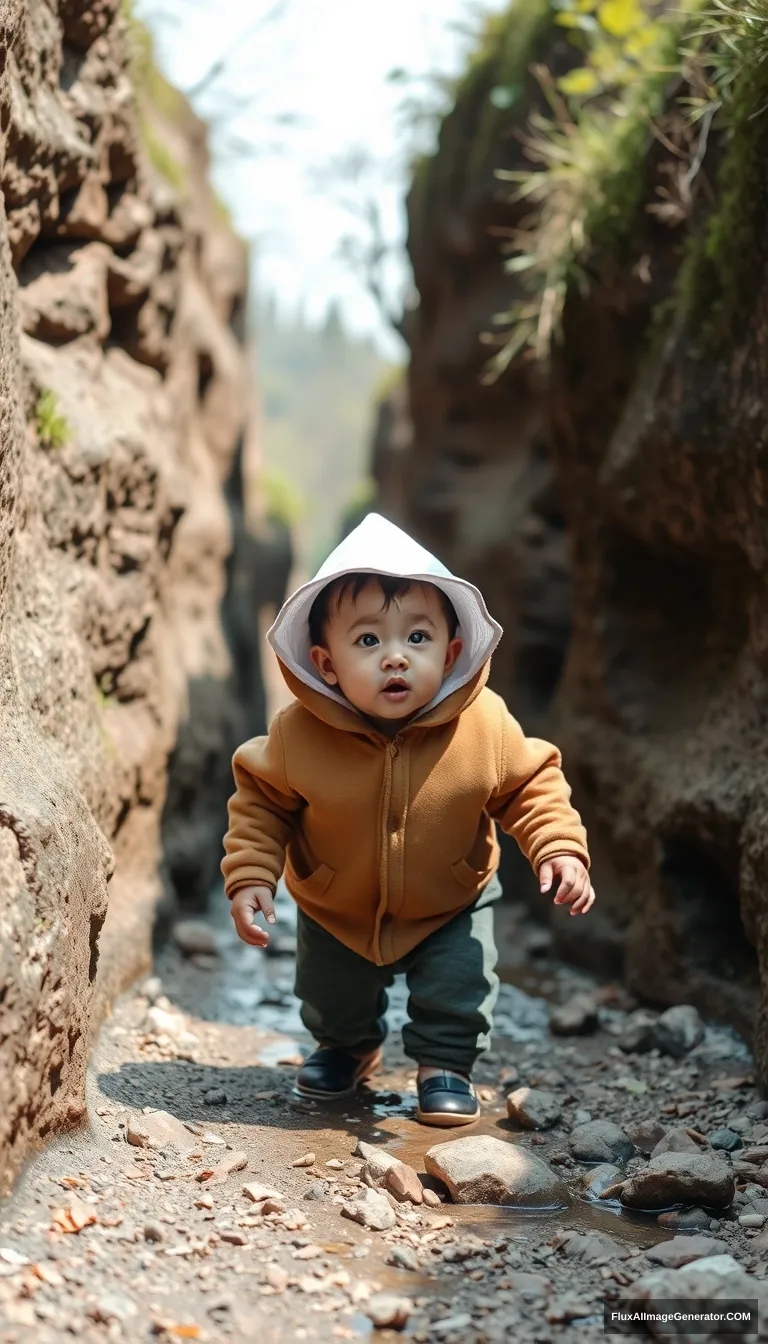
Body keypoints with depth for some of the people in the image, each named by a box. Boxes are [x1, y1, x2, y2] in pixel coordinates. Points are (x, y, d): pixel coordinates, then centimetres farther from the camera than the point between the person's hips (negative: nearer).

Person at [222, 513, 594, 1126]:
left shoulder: (484, 727, -29)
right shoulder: (299, 734, -30)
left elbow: (530, 784, -13)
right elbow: (261, 798, -14)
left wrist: (560, 848, -25)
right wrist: (250, 875, -21)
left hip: (451, 907, -1)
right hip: (336, 908, 1)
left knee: (459, 984, -5)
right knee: (330, 991, 19)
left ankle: (447, 1064, 26)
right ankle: (348, 1046, 52)